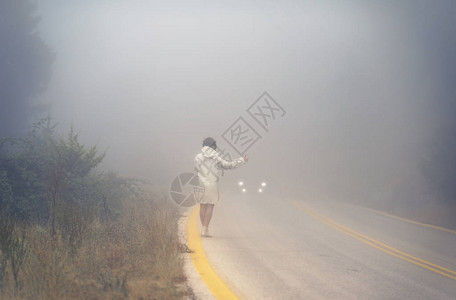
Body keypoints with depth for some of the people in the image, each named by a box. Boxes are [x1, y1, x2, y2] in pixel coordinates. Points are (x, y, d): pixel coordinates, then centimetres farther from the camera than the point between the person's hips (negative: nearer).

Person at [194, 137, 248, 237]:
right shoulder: (216, 158, -7)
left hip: (201, 184, 3)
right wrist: (242, 160, 8)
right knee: (210, 206, 0)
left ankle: (203, 229, 14)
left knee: (202, 206, 10)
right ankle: (205, 230, -5)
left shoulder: (198, 157, 0)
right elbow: (229, 165, -3)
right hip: (211, 184, -3)